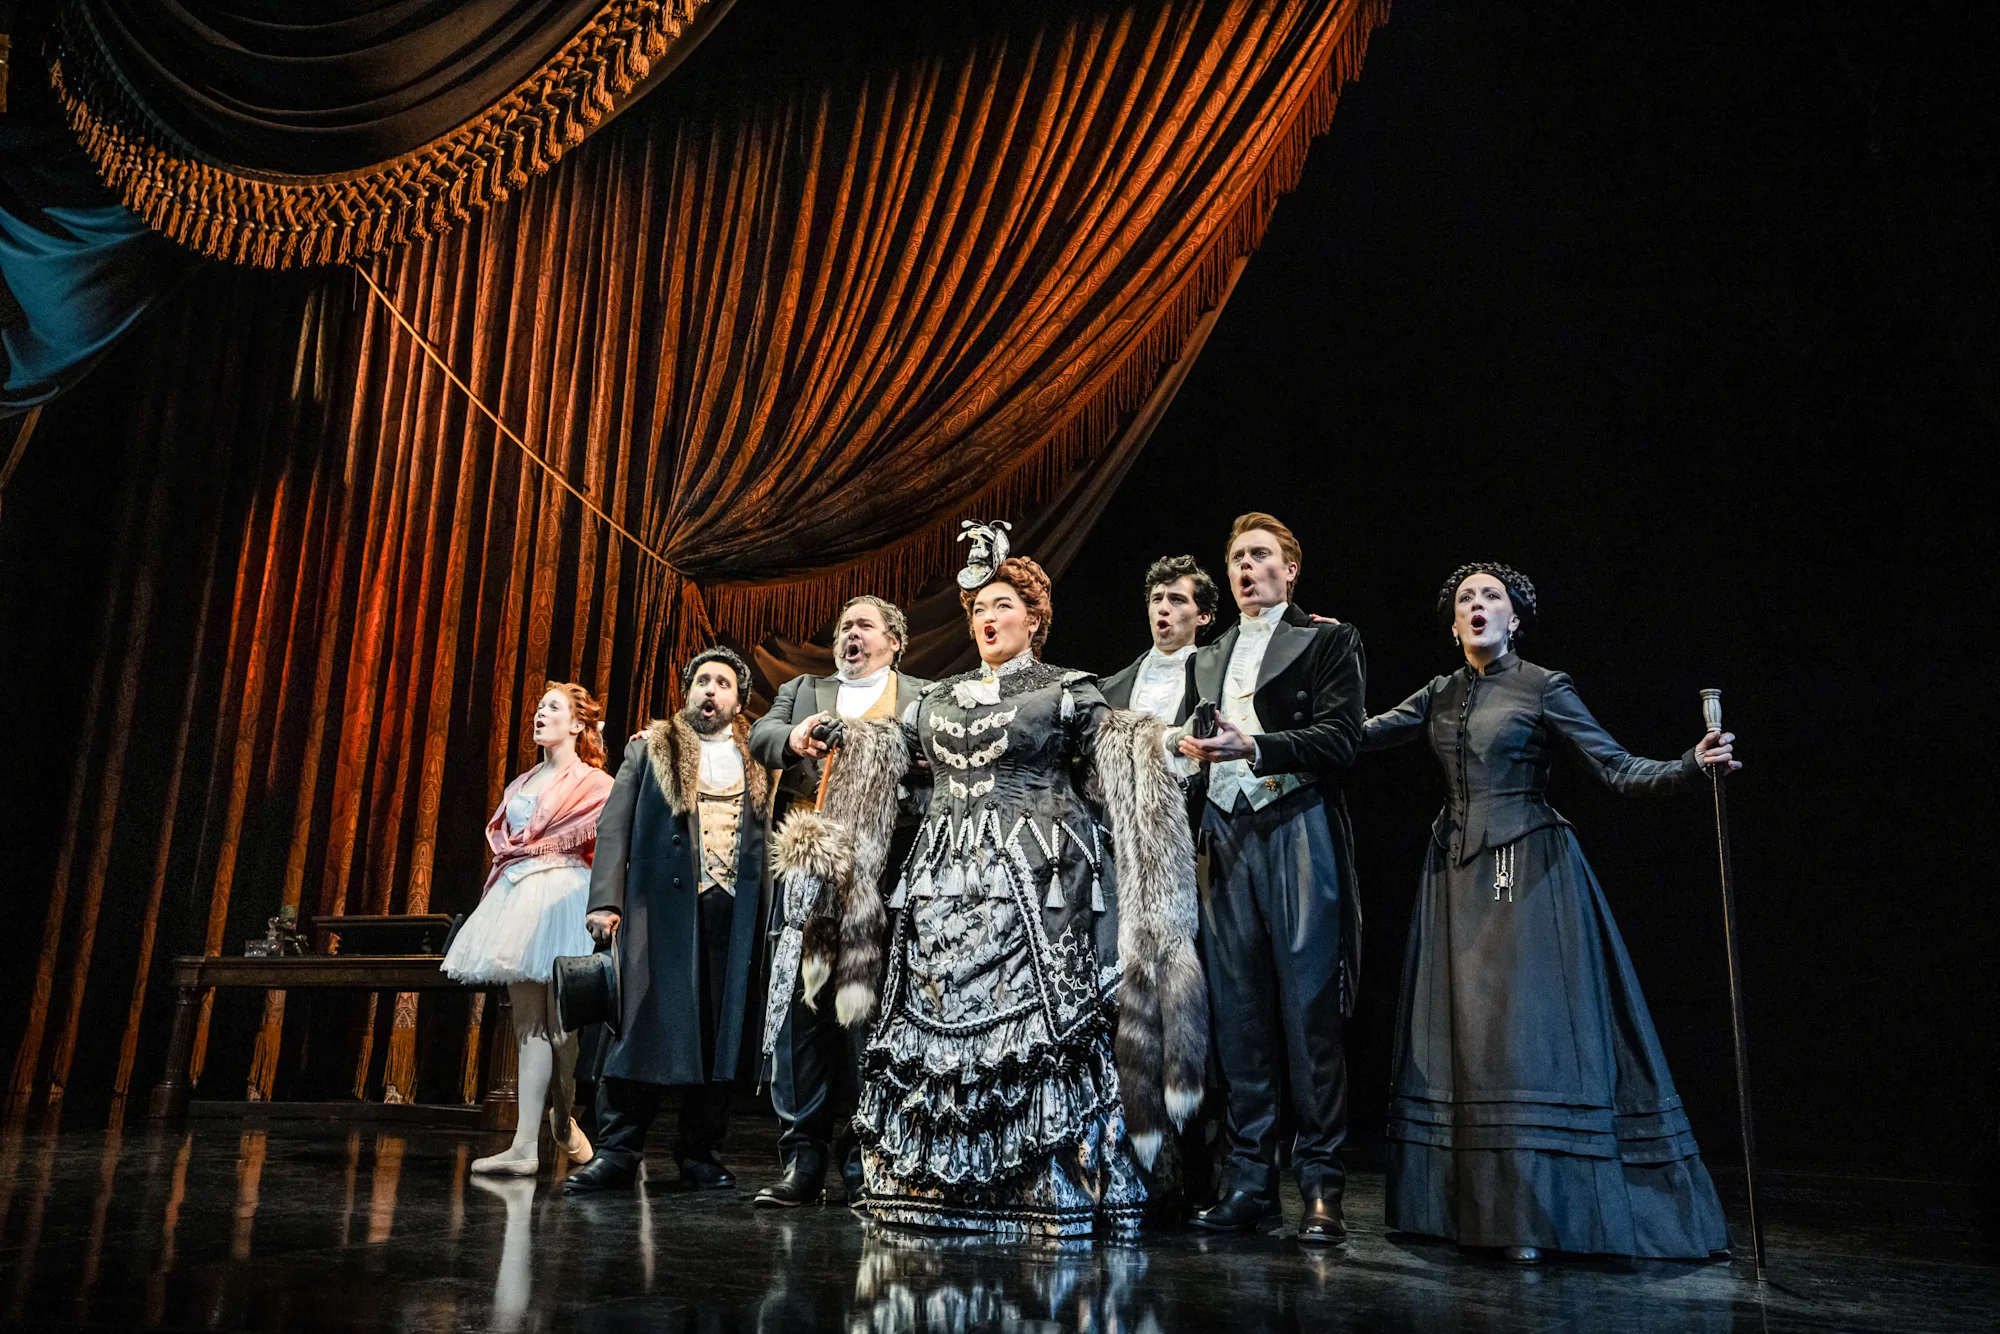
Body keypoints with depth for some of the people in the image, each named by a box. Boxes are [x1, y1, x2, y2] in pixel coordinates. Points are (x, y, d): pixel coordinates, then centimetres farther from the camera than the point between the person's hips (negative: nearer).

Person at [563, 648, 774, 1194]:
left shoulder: (758, 760, 15)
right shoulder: (650, 749, 13)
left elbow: (773, 835, 11)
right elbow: (614, 826, 5)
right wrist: (605, 901, -6)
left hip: (735, 910, 2)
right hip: (662, 904, -1)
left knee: (720, 1032, 3)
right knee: (645, 1024, -3)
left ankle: (701, 1153, 14)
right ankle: (617, 1153, 5)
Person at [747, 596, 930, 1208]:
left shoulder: (924, 699, 15)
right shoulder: (801, 691, 23)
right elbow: (760, 737, 6)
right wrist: (793, 737, -17)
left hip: (883, 878, -2)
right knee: (798, 1010, 0)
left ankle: (862, 1160, 9)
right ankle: (802, 1158, 8)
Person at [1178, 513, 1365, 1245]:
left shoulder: (1328, 640, 6)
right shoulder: (1209, 658, 23)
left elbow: (1340, 737, -7)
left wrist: (1255, 748, -18)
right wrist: (1195, 752, 2)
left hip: (1298, 836, -4)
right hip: (1228, 839, 5)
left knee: (1310, 1007, -5)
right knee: (1239, 1010, 4)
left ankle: (1322, 1188, 3)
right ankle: (1250, 1178, 12)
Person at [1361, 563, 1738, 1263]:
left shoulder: (1545, 688, -1)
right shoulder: (1440, 695, 13)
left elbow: (1617, 768, -7)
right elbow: (1361, 733, 10)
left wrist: (1693, 766, -23)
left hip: (1528, 870, -5)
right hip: (1457, 871, 5)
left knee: (1526, 1027, -9)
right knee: (1461, 1028, 4)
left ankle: (1533, 1218, -1)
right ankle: (1470, 1207, 12)